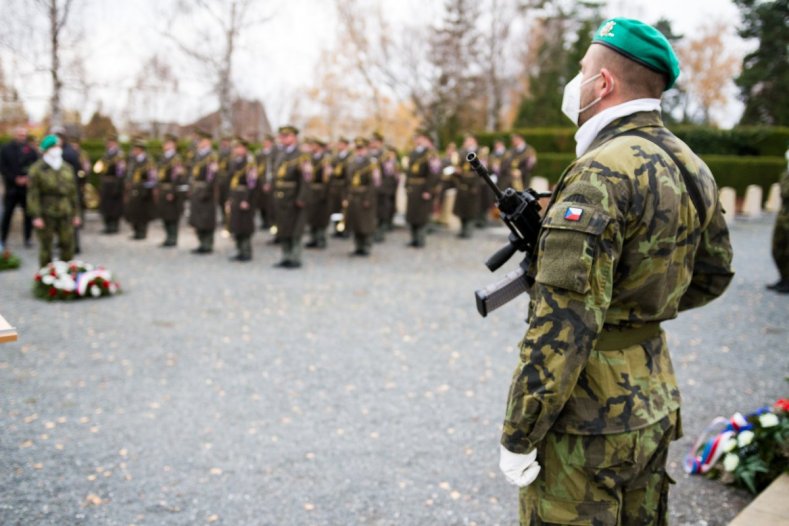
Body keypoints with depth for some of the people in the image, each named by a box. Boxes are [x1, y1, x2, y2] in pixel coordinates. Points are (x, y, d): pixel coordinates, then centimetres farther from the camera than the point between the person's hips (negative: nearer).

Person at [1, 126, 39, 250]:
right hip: (11, 187, 0)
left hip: (27, 187, 0)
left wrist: (28, 178, -12)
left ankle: (27, 239, 11)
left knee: (28, 214, 2)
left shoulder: (31, 150, 5)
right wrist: (15, 178, -10)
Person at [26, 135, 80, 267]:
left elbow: (73, 192, 17)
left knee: (68, 245, 5)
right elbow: (33, 194, -7)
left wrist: (76, 214, 14)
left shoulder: (67, 168, 13)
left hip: (65, 214, 4)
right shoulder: (37, 169, -2)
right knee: (46, 247, 3)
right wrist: (36, 216, -13)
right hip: (46, 215, -4)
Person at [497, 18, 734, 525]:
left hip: (590, 422, -8)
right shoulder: (692, 168, 5)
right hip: (656, 405, 9)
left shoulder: (600, 174, -22)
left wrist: (518, 437, -18)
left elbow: (564, 326, -26)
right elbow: (713, 276, 18)